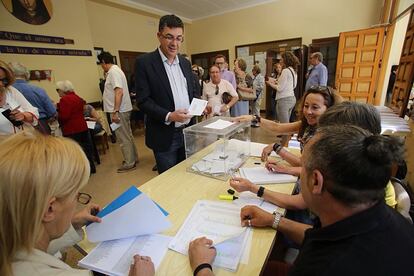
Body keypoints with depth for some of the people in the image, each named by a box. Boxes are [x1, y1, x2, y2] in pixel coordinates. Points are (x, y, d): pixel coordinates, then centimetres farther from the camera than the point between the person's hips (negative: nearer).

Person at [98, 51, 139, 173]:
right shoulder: (115, 70, 17)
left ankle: (129, 163, 7)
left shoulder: (113, 72, -14)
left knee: (123, 138, -3)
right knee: (128, 135, 16)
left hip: (119, 111, -10)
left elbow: (119, 92, -25)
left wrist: (115, 111, -26)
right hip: (123, 109, 10)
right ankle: (133, 158, 28)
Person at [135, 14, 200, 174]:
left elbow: (194, 90, 17)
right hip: (164, 136, -5)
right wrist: (169, 116, -24)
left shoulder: (185, 63, 10)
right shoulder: (144, 62, -7)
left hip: (188, 131, 5)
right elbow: (143, 101, -11)